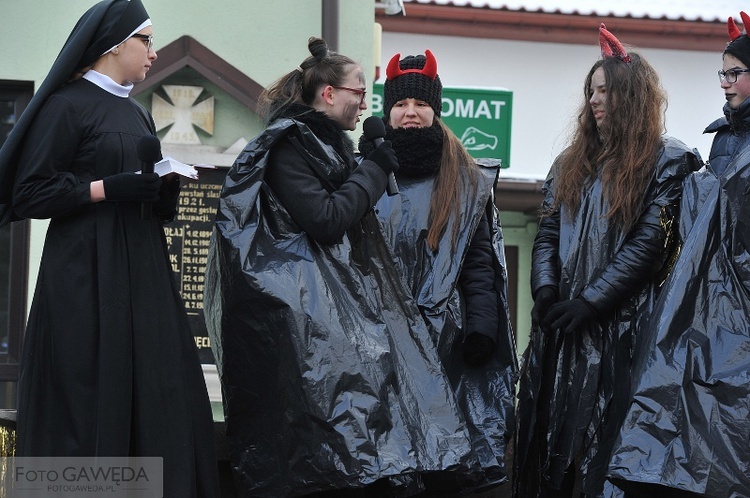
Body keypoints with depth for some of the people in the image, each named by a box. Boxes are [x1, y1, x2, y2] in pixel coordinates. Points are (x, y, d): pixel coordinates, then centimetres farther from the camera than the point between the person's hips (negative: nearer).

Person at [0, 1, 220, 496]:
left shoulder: (139, 114, 18)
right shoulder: (68, 104, -5)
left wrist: (165, 192, 3)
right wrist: (109, 188, -17)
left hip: (144, 278, 8)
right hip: (87, 279, -8)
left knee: (159, 403, 1)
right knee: (90, 405, -7)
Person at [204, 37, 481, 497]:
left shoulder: (329, 144, 19)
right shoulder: (287, 145, -8)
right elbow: (324, 221, -17)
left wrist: (375, 167, 16)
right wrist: (376, 169, -9)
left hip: (340, 308, 9)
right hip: (298, 317, -9)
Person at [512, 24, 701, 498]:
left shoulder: (669, 162, 0)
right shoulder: (572, 163, 19)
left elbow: (649, 243, -9)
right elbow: (548, 235, 13)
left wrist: (590, 302, -15)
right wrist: (546, 290, -6)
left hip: (620, 326, -6)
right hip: (559, 325, 6)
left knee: (605, 446, -7)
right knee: (548, 441, 5)